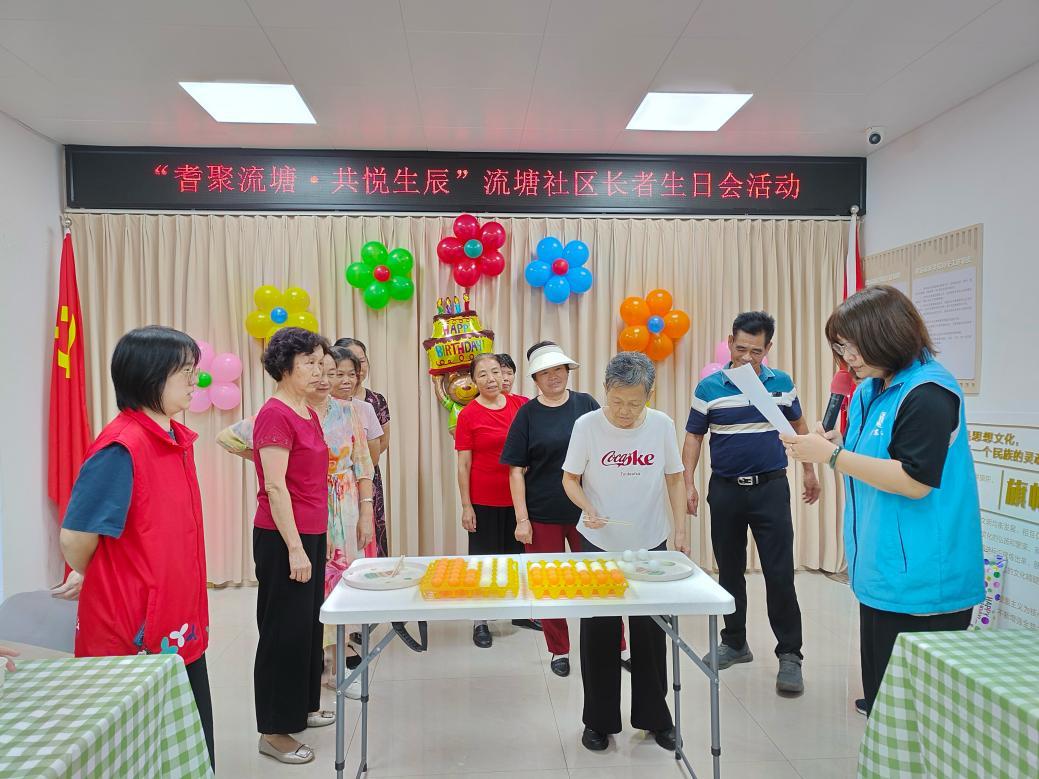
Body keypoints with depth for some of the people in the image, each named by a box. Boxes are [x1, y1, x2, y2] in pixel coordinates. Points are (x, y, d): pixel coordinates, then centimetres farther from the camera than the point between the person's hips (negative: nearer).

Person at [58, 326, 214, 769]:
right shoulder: (121, 448, -20)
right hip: (133, 630, -8)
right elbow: (76, 537, -17)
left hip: (181, 625, 8)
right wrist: (101, 583, 1)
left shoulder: (179, 440, 6)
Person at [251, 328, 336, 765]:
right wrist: (294, 548, -20)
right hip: (283, 538, -9)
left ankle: (302, 707, 35)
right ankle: (274, 731, 16)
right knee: (284, 630, 2)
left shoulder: (309, 414, 10)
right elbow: (275, 487, -20)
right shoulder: (275, 414, -17)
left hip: (311, 534, 9)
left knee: (309, 623, 18)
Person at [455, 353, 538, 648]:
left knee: (518, 553, 17)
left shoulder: (521, 405, 0)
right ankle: (480, 622, 22)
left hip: (517, 497, 4)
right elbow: (463, 465, -7)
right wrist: (466, 506, -8)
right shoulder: (468, 415, -9)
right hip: (484, 500, -3)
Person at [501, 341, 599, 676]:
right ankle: (559, 651, 28)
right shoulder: (527, 414, -3)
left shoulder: (586, 404, 1)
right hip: (542, 515, -1)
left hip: (586, 511, 1)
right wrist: (522, 519, -7)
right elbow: (516, 470, -3)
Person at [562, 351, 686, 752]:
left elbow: (674, 479, 3)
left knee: (651, 633, 10)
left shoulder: (662, 425, -6)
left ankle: (654, 715, 31)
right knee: (598, 633, 7)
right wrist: (588, 509, -21)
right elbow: (570, 478, -3)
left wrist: (680, 532, -3)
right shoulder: (587, 425, -11)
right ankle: (599, 720, 26)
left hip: (650, 545, 1)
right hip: (599, 545, -1)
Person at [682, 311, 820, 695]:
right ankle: (735, 643, 28)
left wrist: (810, 471, 15)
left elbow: (798, 426, 16)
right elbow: (693, 437, 1)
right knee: (730, 572, 12)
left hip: (770, 488, 0)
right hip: (725, 490, 1)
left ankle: (789, 655, 8)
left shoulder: (782, 383, 1)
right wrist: (688, 484, -7)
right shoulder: (709, 388, -3)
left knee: (780, 574, -4)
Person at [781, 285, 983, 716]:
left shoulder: (928, 393, -15)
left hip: (919, 581, -9)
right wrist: (833, 445, 2)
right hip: (881, 574, 9)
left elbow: (915, 481, -22)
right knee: (880, 694, 18)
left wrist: (831, 455, -21)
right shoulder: (869, 391, 12)